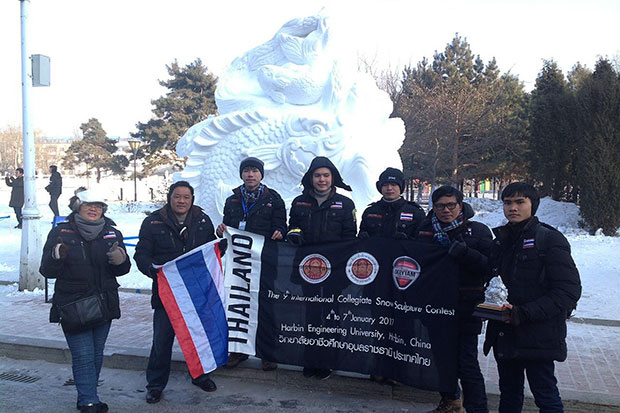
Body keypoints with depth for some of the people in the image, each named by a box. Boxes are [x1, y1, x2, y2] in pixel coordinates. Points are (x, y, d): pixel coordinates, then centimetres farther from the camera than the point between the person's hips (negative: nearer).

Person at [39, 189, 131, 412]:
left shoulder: (112, 232, 6)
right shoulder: (61, 232, -3)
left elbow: (122, 270, 8)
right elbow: (47, 271, -5)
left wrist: (119, 258, -15)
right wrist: (57, 257, -26)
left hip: (104, 304, 4)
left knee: (97, 355, 12)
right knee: (83, 356, -7)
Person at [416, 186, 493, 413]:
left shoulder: (478, 230, -2)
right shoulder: (426, 230, 7)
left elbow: (489, 266, -10)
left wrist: (464, 253, -21)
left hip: (465, 308, -4)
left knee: (467, 363, -6)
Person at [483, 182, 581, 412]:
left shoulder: (550, 240, -9)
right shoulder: (501, 241, 11)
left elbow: (570, 290, -16)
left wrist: (526, 313, -23)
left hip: (539, 335, -6)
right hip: (505, 335, 6)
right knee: (509, 394, 19)